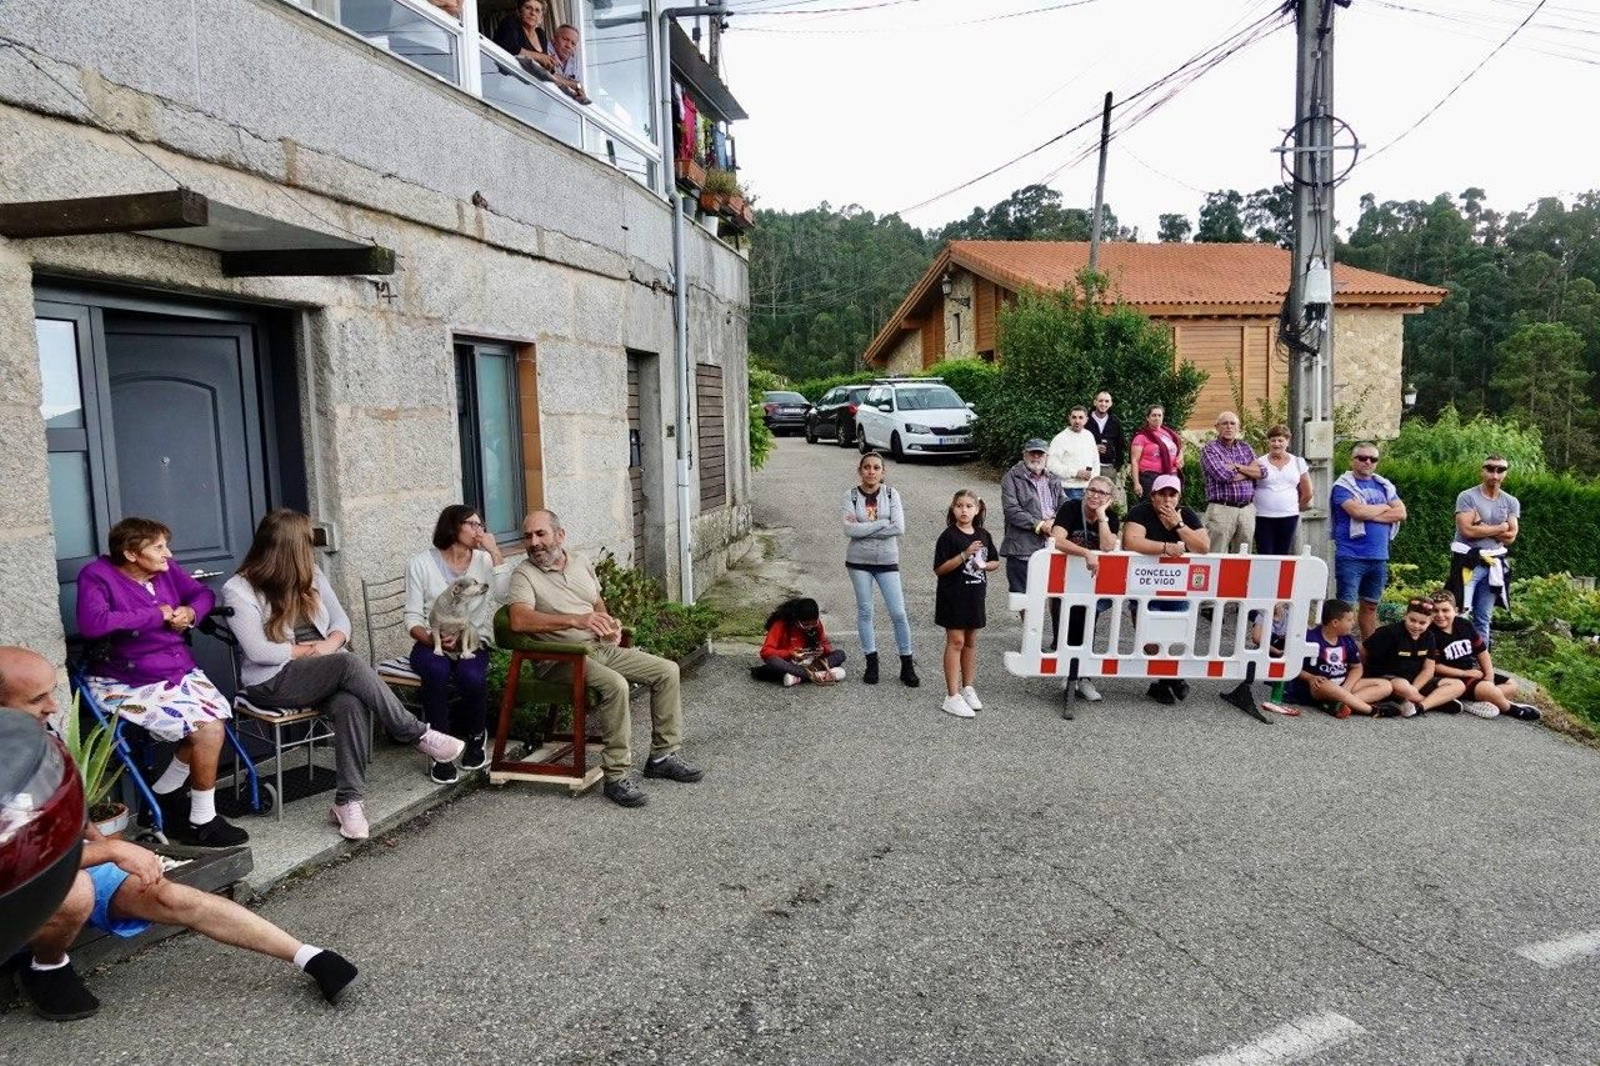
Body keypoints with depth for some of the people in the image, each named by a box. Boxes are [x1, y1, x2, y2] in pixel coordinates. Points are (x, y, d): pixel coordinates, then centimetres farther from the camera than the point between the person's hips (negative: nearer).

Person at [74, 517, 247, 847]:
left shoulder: (165, 571, 6)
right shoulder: (97, 576, -11)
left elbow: (203, 593, 21)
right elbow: (92, 623, -28)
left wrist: (191, 612, -3)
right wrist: (156, 614, -20)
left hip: (180, 670, 7)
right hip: (130, 683, -6)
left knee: (217, 716, -19)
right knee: (208, 729, -21)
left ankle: (163, 794, 7)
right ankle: (202, 823, -2)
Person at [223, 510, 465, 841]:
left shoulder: (310, 574, 11)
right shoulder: (238, 590, -6)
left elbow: (340, 619, 10)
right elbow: (258, 651, -14)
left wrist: (331, 643, -11)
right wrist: (310, 650, -8)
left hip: (324, 675, 5)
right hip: (273, 682, -5)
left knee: (350, 705, -31)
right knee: (348, 663, -32)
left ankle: (348, 800, -29)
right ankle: (419, 735, -20)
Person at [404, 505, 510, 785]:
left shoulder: (484, 561, 10)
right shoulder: (421, 563, 5)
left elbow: (506, 595, -11)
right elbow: (413, 618, 1)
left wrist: (495, 553, -10)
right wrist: (431, 638, -19)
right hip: (432, 644, -1)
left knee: (471, 677, -32)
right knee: (437, 670, -35)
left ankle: (476, 735, 1)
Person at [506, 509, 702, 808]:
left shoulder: (581, 563, 14)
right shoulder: (524, 574, -7)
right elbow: (519, 620, -25)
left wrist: (610, 624, 2)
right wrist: (576, 620, -34)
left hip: (601, 647, 7)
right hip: (562, 658, -7)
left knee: (667, 671, -2)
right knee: (615, 685, -33)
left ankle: (663, 755, 7)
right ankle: (617, 775, -23)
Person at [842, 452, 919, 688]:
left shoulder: (891, 493, -2)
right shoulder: (851, 496, -3)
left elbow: (899, 528, -14)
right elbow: (849, 529, -17)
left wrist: (863, 529, -14)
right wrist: (883, 523, -16)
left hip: (887, 561, 0)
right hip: (859, 561, 0)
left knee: (898, 613, -1)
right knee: (864, 611, 7)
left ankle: (907, 665, 11)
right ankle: (871, 662, 20)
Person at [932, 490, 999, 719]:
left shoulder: (983, 535, 5)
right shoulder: (948, 536, -11)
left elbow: (996, 562, 15)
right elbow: (939, 570, -16)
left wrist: (984, 565, -7)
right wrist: (964, 555, -24)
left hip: (975, 596, 5)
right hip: (953, 596, -5)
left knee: (970, 641, 14)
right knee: (956, 641, -6)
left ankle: (967, 688, 28)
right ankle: (952, 697, -3)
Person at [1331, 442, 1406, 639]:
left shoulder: (1384, 486, 14)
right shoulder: (1343, 485, -3)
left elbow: (1401, 513, 3)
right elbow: (1358, 511, -19)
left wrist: (1369, 513, -9)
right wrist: (1384, 508, -1)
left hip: (1379, 557, 6)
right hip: (1351, 557, -6)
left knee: (1370, 606, 14)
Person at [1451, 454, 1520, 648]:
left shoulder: (1512, 502, 9)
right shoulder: (1467, 497, -6)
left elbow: (1510, 537, 2)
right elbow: (1467, 530, -16)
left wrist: (1482, 527, -10)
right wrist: (1500, 527, -6)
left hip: (1493, 563, 4)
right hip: (1468, 561, -4)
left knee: (1483, 618, 9)